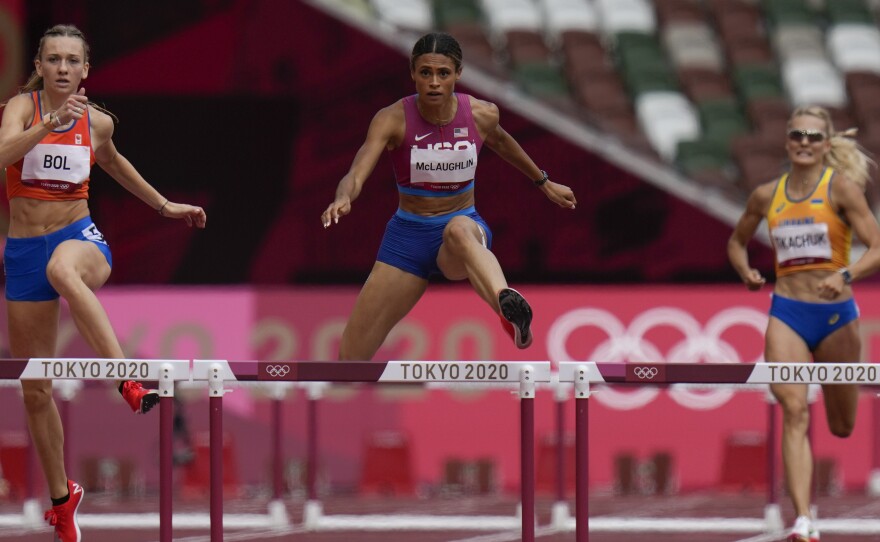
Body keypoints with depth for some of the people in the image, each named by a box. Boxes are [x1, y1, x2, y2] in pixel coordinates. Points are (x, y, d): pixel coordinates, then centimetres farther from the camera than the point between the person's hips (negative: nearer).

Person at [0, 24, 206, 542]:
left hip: (81, 238, -1)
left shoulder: (98, 121, 3)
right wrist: (52, 123, -40)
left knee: (62, 268, -43)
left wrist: (164, 204, 31)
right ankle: (62, 496, 27)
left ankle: (131, 382, -53)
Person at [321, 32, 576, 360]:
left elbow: (501, 142, 19)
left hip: (464, 226, -1)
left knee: (458, 230, -43)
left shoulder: (482, 115, -6)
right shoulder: (392, 119, -13)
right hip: (407, 236, 1)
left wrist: (544, 183, 32)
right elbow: (356, 174, -26)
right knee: (350, 359, -3)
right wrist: (343, 199, -49)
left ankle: (509, 309, -72)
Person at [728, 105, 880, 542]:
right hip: (787, 313, 1)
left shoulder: (841, 188, -6)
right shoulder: (767, 196, 5)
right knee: (794, 411, -17)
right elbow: (737, 241, 22)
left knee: (842, 427, 12)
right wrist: (745, 271, 1)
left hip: (835, 315, -1)